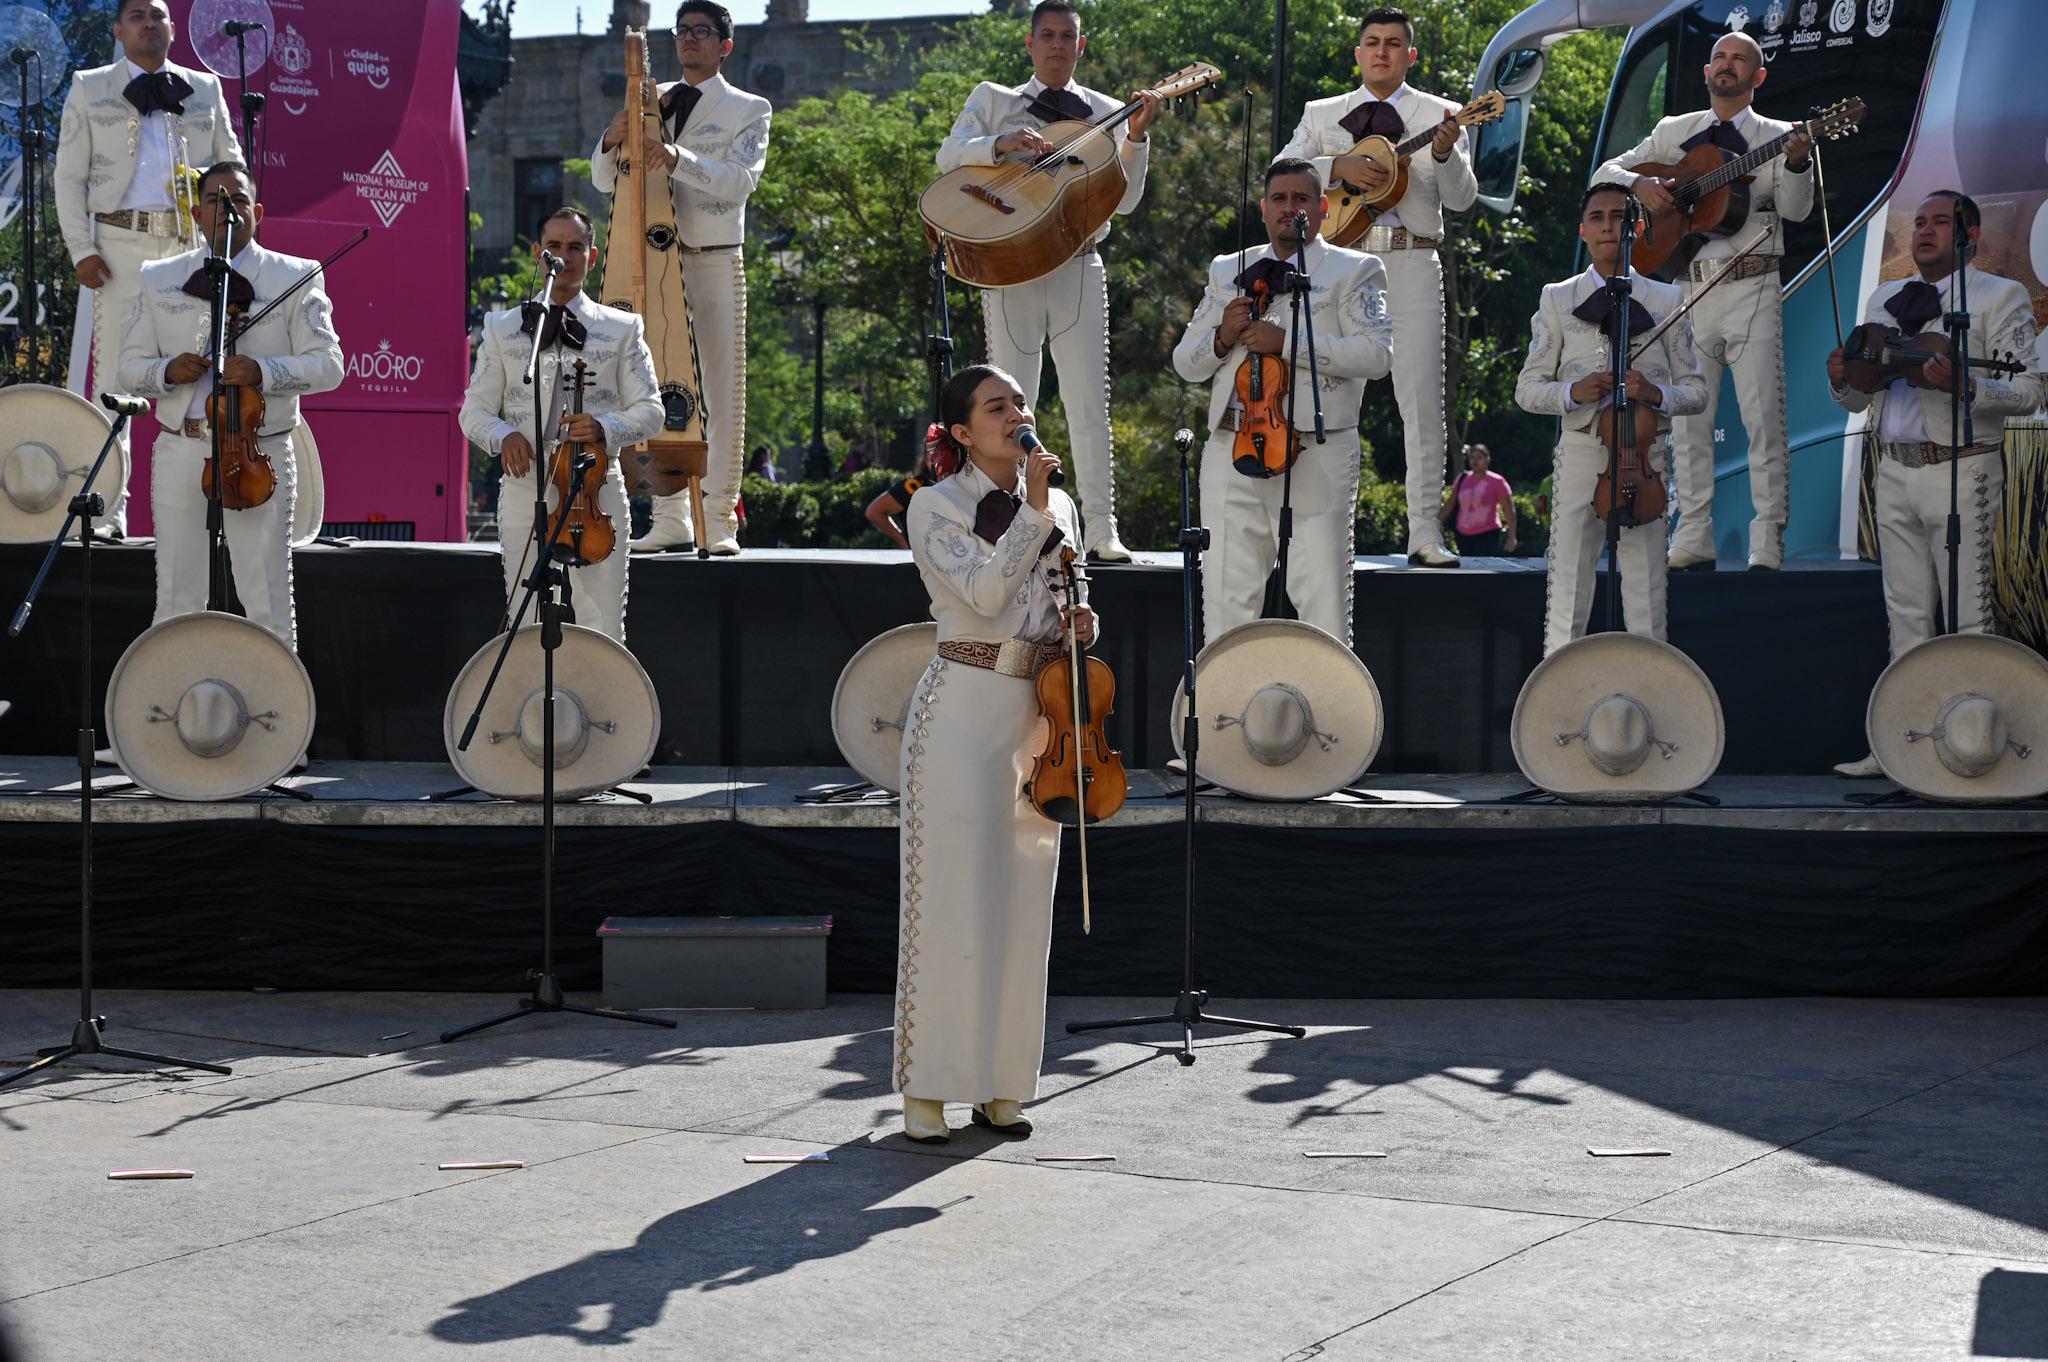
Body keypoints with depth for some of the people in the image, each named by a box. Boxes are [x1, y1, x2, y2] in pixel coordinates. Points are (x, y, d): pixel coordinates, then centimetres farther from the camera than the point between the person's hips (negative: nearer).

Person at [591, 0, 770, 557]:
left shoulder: (749, 110, 5)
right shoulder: (652, 103, 15)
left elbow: (740, 180, -12)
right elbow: (604, 181, 12)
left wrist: (679, 158, -28)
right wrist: (612, 142, -11)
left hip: (715, 262, -4)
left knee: (723, 390, -5)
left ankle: (720, 522, -3)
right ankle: (671, 519, 7)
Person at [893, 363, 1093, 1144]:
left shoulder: (1059, 506, 12)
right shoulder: (936, 506, -4)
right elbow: (984, 593, -18)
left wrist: (1078, 623, 2)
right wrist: (1031, 512, -17)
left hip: (1037, 714, 6)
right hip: (962, 711, -6)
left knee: (1021, 903, 6)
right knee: (950, 900, -6)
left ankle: (1000, 1086, 13)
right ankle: (926, 1088, 0)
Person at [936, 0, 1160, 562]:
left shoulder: (1104, 113, 14)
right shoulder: (993, 99, 14)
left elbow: (1124, 200, 5)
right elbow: (949, 155, -2)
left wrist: (1136, 139, -9)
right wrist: (1001, 145, -19)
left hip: (1079, 264, 1)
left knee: (1089, 400, -2)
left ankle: (1102, 530, 0)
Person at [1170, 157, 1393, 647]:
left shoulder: (1354, 271, 8)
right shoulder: (1228, 272, 21)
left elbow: (1377, 353, -8)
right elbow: (1186, 362, 19)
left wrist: (1287, 344, -15)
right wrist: (1223, 339, -3)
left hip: (1315, 455, -4)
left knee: (1322, 603, -8)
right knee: (1226, 603, 3)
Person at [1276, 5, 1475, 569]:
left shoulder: (1439, 115, 11)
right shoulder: (1322, 114, 15)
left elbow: (1462, 199, 2)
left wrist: (1446, 153, -18)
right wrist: (1340, 166, -14)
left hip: (1411, 266, -1)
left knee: (1422, 401, -6)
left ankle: (1425, 533, -4)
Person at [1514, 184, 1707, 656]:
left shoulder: (1667, 300, 11)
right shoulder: (1557, 300, 11)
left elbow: (1696, 390, 11)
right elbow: (1528, 389, 9)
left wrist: (1656, 394, -11)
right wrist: (1573, 392, -12)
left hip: (1645, 456, 0)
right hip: (1581, 453, 0)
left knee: (1647, 598, 1)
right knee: (1568, 597, -4)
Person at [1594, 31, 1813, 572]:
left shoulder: (1776, 137, 8)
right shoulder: (1674, 132, 16)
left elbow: (1795, 210, -6)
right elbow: (1605, 172, 15)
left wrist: (1797, 163, -26)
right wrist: (1640, 183, -7)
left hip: (1751, 289, -3)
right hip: (1687, 288, 3)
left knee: (1764, 417, -8)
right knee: (1687, 419, 2)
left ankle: (1767, 545, -7)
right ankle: (1694, 541, 8)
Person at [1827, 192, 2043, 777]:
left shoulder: (2001, 297, 1)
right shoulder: (1884, 300, 19)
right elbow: (1862, 397, 20)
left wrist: (1960, 383, -24)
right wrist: (1844, 379, -4)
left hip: (1960, 471, -6)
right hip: (1894, 471, 6)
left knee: (1967, 619, -6)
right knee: (1906, 617, 8)